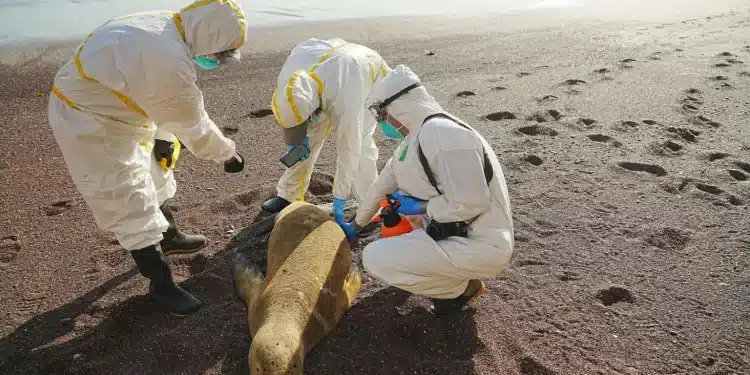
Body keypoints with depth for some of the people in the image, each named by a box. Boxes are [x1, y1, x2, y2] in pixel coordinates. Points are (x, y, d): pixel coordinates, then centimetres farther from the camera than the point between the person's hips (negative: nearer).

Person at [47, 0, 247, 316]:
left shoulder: (162, 28, -3)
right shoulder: (170, 61, -34)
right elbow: (193, 124, -21)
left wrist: (163, 137, 4)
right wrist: (228, 154, -7)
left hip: (105, 111, 10)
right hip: (89, 124, -10)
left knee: (151, 179, 24)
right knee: (132, 206, -3)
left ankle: (169, 237, 47)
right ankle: (161, 284, 13)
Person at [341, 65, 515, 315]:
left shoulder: (441, 133, -23)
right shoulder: (416, 138, 8)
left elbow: (471, 203, -27)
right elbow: (384, 184, 19)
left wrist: (420, 207, -13)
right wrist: (356, 224, 28)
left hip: (480, 246, -10)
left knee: (375, 258, -15)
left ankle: (462, 287, 1)